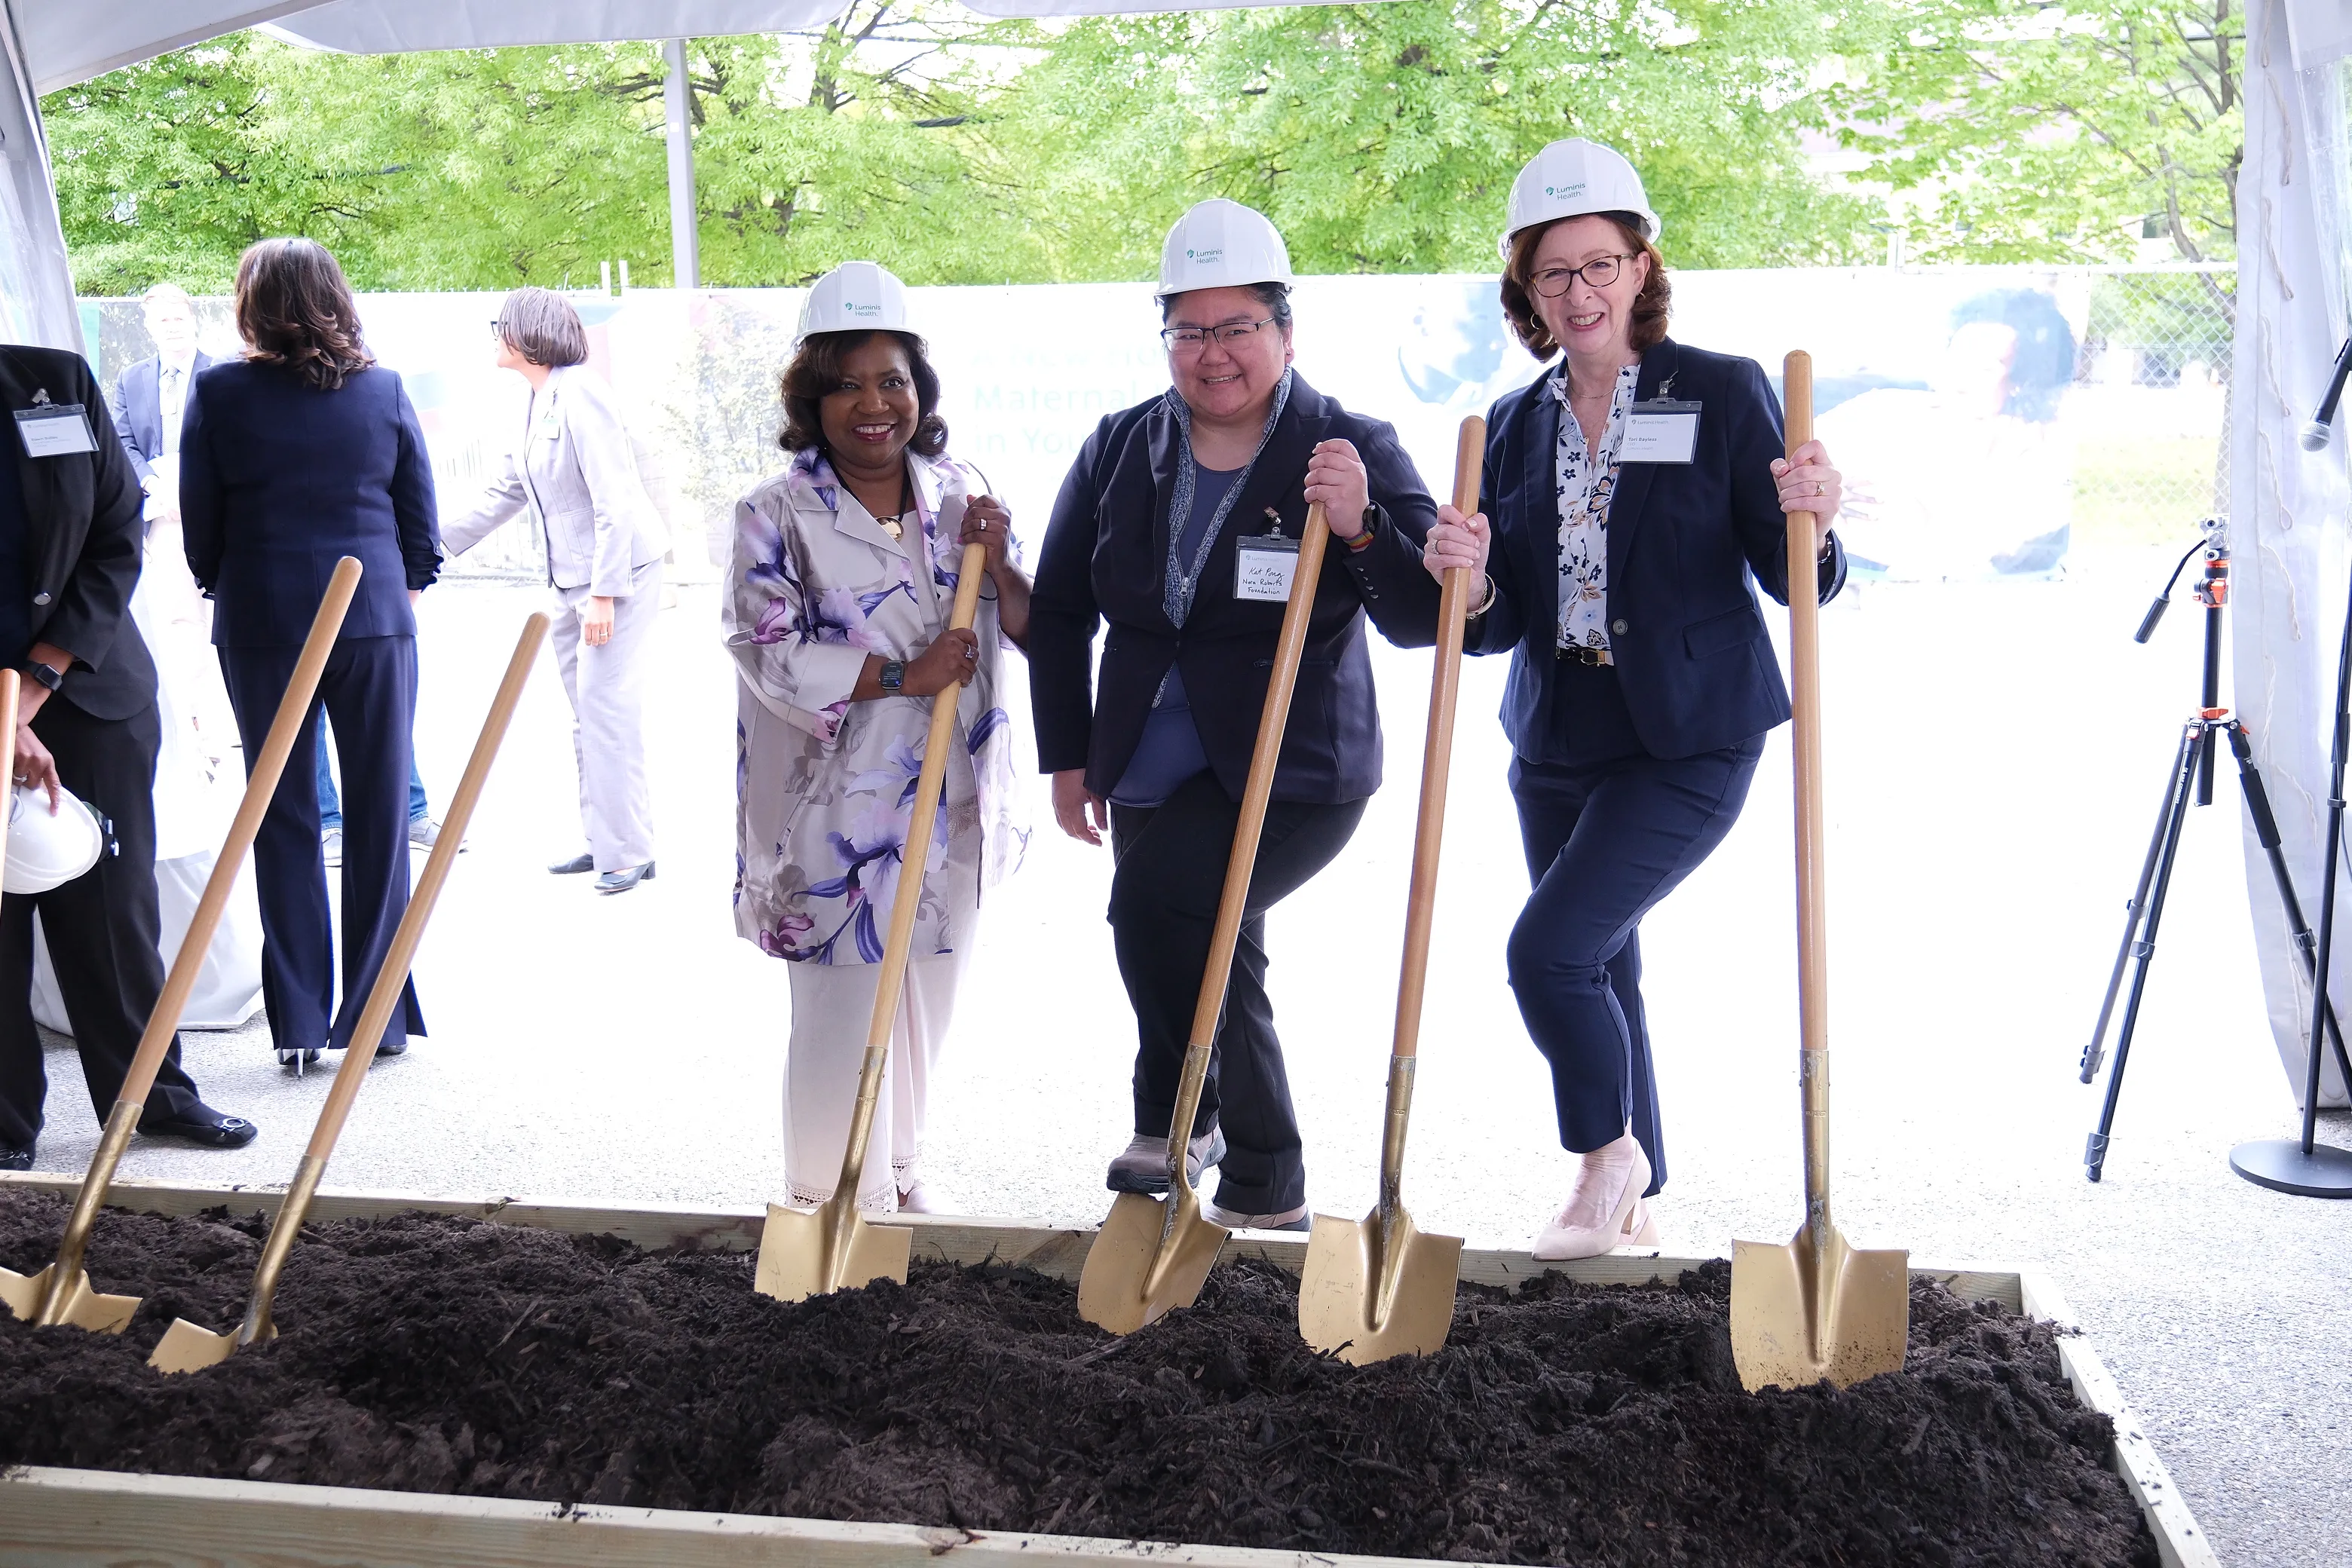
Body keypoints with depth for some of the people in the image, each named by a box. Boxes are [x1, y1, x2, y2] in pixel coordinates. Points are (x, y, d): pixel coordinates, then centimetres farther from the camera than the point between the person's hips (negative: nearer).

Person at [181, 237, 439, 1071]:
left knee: (283, 820, 7)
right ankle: (377, 1016, 11)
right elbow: (421, 524, 4)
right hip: (375, 620, 1)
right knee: (378, 816, 7)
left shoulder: (219, 394, -3)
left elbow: (200, 529, 2)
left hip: (261, 626, -1)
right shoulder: (383, 390, 0)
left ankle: (298, 1024, 9)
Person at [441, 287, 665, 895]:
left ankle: (629, 850, -4)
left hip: (620, 571, -9)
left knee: (606, 705, -10)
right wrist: (438, 545, 22)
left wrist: (604, 592, -22)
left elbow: (614, 500, -20)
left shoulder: (579, 394, -16)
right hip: (570, 580, 9)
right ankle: (603, 840, 21)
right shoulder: (537, 402, 12)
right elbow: (505, 492, 22)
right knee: (585, 710, 12)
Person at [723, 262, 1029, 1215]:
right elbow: (769, 653, -16)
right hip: (836, 809, -5)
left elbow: (1032, 632, 8)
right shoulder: (776, 514, -7)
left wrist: (997, 565, -11)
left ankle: (902, 1174, 36)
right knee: (842, 1013, -1)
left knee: (926, 1008, 17)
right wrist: (904, 676, -19)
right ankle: (837, 1205, 15)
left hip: (953, 808, 5)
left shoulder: (959, 495, 7)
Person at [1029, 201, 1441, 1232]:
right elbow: (1058, 612, 11)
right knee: (1203, 959, 18)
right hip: (1151, 777, 5)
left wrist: (1361, 528, -32)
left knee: (1154, 902, -26)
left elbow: (1424, 622, -16)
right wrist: (1068, 757, 9)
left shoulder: (1353, 451, -9)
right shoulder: (1120, 451, 2)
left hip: (1295, 773, -5)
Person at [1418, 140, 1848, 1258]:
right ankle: (1629, 1200, 34)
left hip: (1688, 742, -5)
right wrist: (1469, 582, -18)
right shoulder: (1516, 427, 7)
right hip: (1556, 745, 6)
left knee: (1548, 947, -16)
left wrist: (1809, 524, -28)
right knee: (1597, 962, 15)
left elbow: (1791, 581, -7)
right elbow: (1499, 624, 3)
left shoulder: (1722, 392, -6)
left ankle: (1609, 1152, 12)